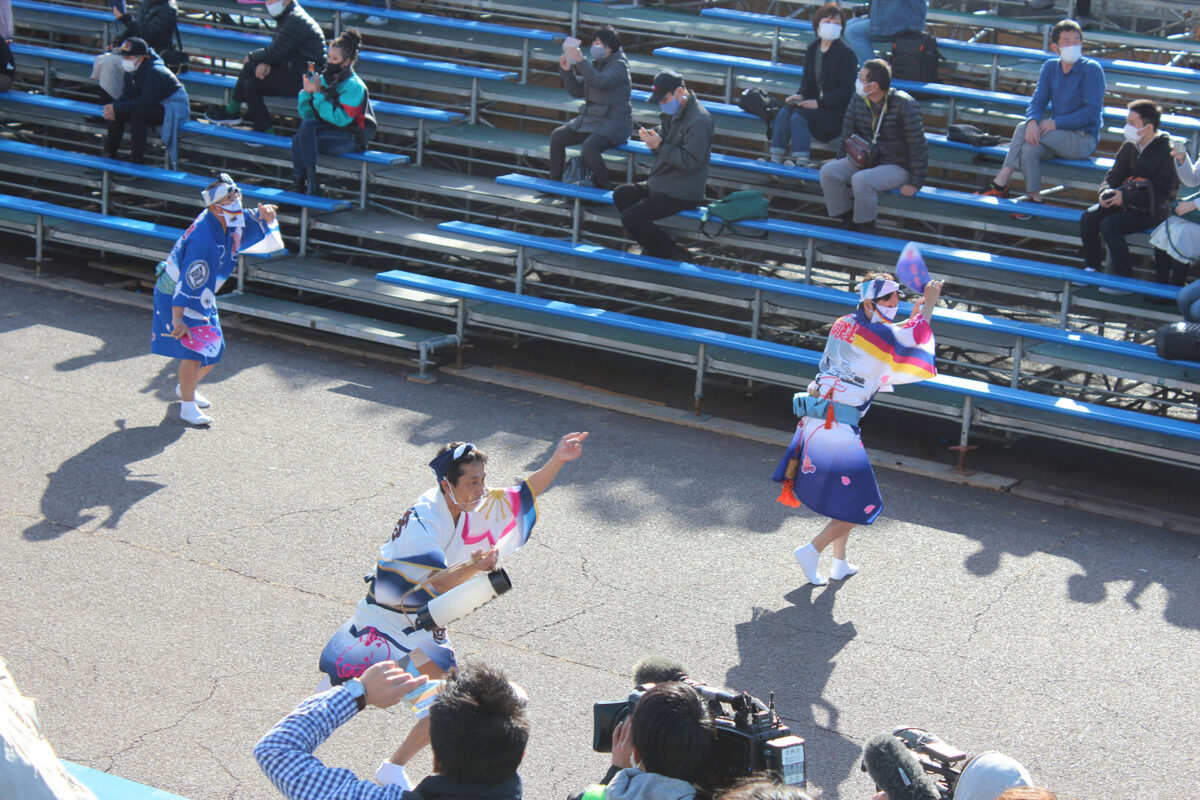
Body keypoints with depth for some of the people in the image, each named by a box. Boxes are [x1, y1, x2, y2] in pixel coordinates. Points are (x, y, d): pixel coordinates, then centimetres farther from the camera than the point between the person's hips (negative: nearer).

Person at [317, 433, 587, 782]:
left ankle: (393, 769, 19)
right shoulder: (422, 521, -29)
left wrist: (557, 461, -13)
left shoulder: (475, 506, -7)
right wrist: (472, 568, -52)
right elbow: (433, 584, -34)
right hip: (383, 618, -7)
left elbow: (524, 494, 2)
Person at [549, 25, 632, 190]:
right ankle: (554, 182, 6)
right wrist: (567, 70, -1)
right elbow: (577, 91, 13)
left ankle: (605, 188, -17)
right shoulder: (596, 64, 12)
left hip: (614, 122, -9)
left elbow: (600, 83, -30)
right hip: (590, 118, 9)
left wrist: (581, 61, -30)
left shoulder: (619, 65, -11)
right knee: (557, 136, -3)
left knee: (589, 148, -32)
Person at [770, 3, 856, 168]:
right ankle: (775, 158, -20)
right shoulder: (812, 49, 10)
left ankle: (802, 161, -30)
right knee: (784, 111, -16)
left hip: (838, 109, -7)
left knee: (799, 116, -26)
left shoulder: (846, 54, -12)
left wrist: (818, 103, -21)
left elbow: (846, 91, -14)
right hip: (814, 102, 7)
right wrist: (800, 95, -4)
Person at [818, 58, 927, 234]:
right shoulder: (858, 99, -1)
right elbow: (847, 133, 14)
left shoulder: (904, 105, -18)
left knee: (861, 180, -34)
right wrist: (841, 165, 7)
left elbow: (918, 146, -14)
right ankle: (847, 220, -2)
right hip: (863, 160, 6)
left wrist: (915, 183, -14)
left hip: (896, 167, -6)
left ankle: (866, 228, -13)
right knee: (828, 172, -17)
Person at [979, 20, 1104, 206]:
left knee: (1023, 129, -23)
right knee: (1029, 148, -28)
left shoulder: (1092, 69, -9)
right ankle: (1034, 199, -25)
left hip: (1083, 140, -5)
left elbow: (1092, 112, -15)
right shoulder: (1050, 67, 8)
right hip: (1058, 137, 5)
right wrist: (1032, 121, -21)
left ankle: (1000, 182, -15)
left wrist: (1055, 123, -19)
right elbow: (1038, 100, 3)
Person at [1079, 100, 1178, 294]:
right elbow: (1115, 174, 14)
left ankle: (1125, 279, -17)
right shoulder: (1130, 147, 5)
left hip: (1152, 209, -7)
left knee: (1109, 225, -27)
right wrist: (1106, 191, -10)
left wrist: (1125, 197, -24)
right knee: (1088, 218, -11)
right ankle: (1092, 267, 3)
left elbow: (1162, 192, -20)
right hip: (1126, 201, 7)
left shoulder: (1167, 152, -17)